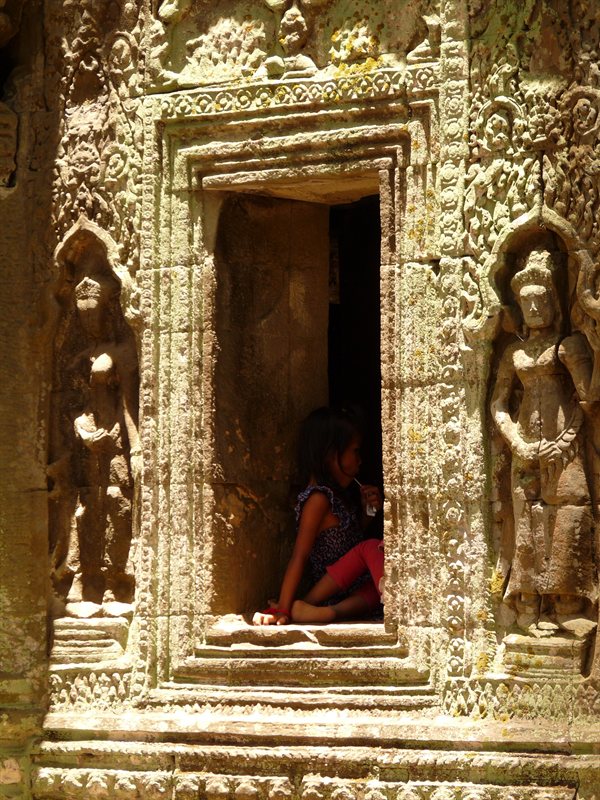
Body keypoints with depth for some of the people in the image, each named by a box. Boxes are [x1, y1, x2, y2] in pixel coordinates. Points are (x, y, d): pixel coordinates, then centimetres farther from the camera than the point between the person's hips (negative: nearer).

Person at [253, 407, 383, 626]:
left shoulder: (336, 496, 14)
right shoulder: (318, 498, -13)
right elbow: (299, 557, -20)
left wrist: (367, 511, 9)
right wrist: (283, 610, -25)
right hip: (336, 594, -9)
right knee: (370, 548, -28)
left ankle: (331, 612, -32)